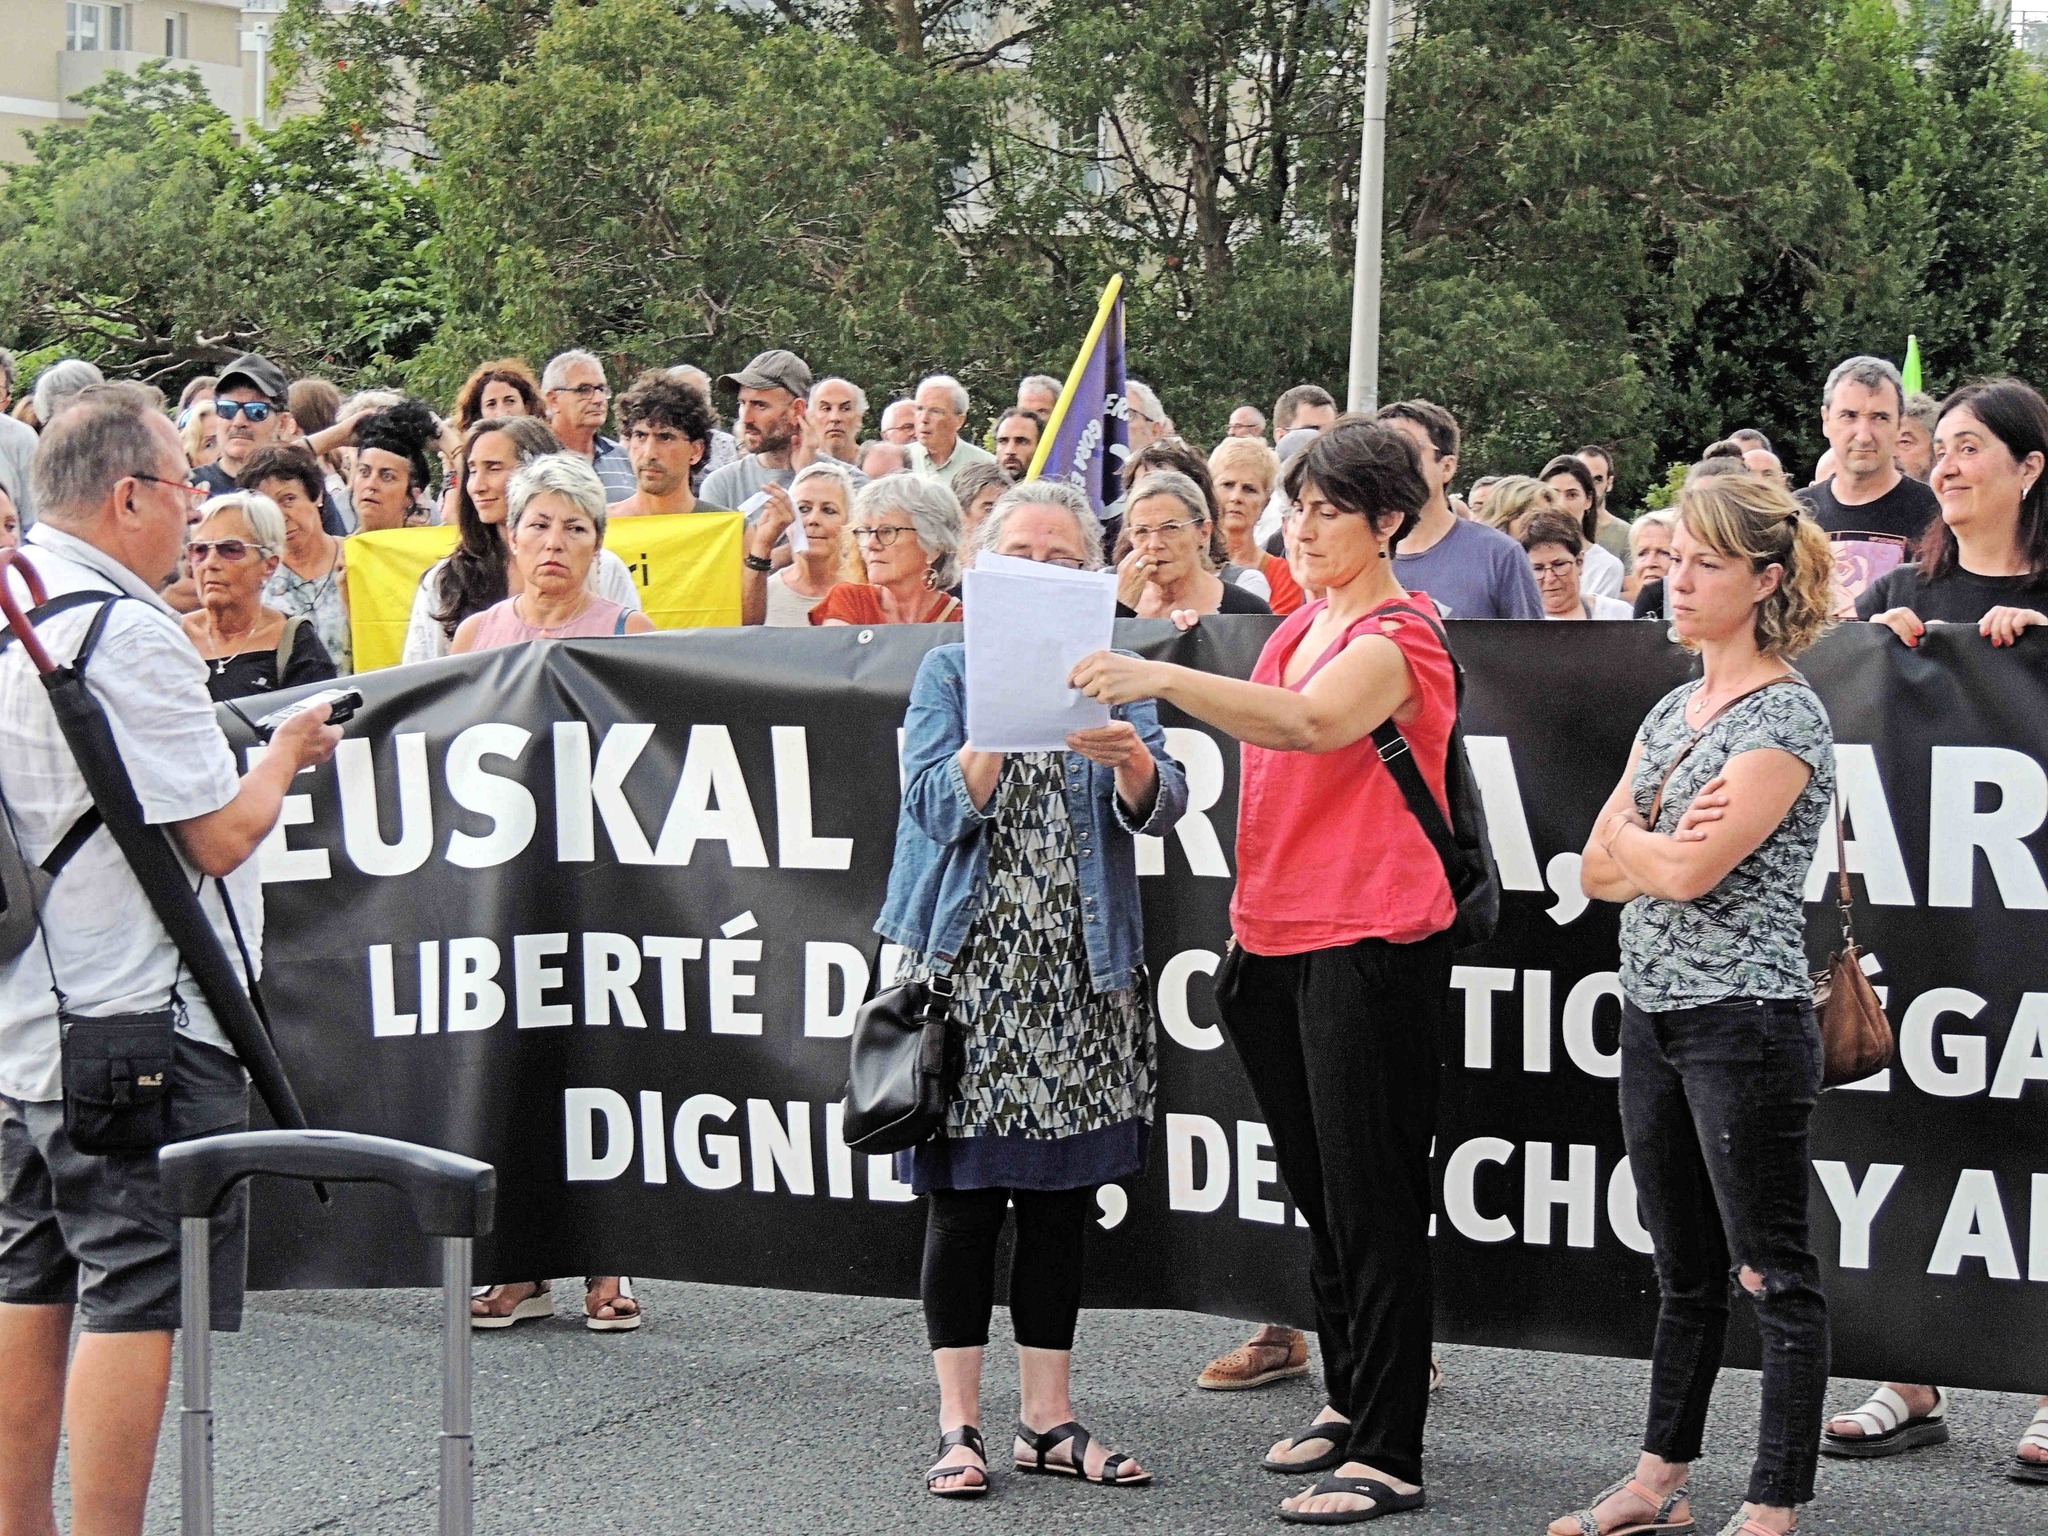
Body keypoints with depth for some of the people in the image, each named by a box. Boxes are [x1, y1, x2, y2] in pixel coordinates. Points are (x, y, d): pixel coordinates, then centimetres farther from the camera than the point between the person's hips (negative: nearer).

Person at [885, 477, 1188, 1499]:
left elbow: (1158, 809, -6)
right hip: (968, 964, -2)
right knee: (962, 1194, -2)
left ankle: (1048, 1420, 12)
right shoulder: (949, 672, 4)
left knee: (1062, 1194, 5)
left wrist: (1130, 759, -27)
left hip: (1081, 971, 2)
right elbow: (937, 807, -9)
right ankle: (959, 1424, 4)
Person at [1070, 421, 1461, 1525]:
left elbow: (1314, 721, -32)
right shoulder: (1300, 629, 16)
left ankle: (1388, 1456, -1)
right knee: (1317, 1192, 16)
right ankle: (1350, 1402, 29)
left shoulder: (1397, 637, -11)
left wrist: (1165, 679, -43)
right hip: (1281, 939, 9)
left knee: (1372, 1203, -6)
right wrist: (1250, 919, 19)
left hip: (1370, 946, -9)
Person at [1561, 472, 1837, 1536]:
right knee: (1684, 1273, 16)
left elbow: (1690, 869, -20)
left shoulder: (1786, 718, -11)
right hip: (1652, 1014, 8)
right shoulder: (1672, 710, 14)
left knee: (1773, 1275, -1)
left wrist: (1632, 838, -1)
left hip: (1744, 1021, -8)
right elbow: (1599, 870, 10)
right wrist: (1667, 844, -9)